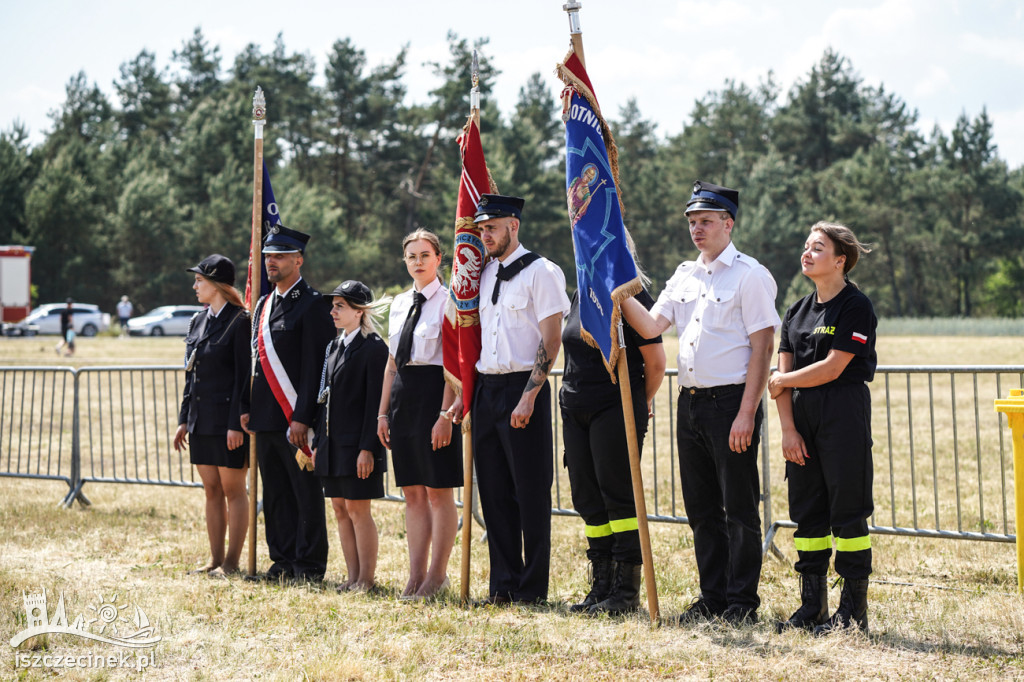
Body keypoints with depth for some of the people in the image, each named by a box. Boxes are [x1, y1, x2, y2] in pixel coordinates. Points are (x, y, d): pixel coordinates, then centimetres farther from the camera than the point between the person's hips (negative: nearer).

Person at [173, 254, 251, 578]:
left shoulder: (240, 322, -10)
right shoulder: (198, 321, 14)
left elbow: (244, 376, -13)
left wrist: (236, 424, -17)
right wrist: (184, 419, 14)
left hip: (227, 418, -8)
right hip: (201, 419, 8)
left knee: (233, 490, -1)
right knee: (212, 491, 10)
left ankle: (231, 562, 4)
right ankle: (215, 559, 15)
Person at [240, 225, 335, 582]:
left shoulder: (312, 304, -9)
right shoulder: (263, 305, 16)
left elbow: (316, 365, -14)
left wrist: (302, 418, -18)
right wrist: (247, 407, 13)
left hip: (296, 418, -8)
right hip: (266, 418, 8)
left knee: (306, 494, 0)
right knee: (275, 495, 12)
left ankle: (310, 566, 6)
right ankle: (283, 561, 20)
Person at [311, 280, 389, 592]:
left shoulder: (374, 347, -10)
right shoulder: (334, 347, 15)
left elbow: (375, 402, -14)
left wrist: (367, 448, -18)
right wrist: (317, 443, 14)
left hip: (357, 444, -8)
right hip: (332, 443, 8)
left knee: (358, 510, -5)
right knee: (340, 510, 10)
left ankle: (366, 578, 3)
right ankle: (353, 576, 16)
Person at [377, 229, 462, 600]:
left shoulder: (447, 301, -6)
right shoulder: (400, 303, 15)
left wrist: (446, 414, -18)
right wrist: (383, 412, 13)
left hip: (433, 390, -7)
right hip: (403, 393, 7)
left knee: (439, 492, -1)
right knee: (412, 492, 9)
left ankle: (437, 575, 6)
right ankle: (417, 574, 14)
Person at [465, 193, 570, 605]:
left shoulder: (541, 272, -6)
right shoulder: (485, 273, 15)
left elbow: (551, 340, -11)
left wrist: (528, 396, -17)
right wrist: (465, 394, 14)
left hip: (523, 387, -7)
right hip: (486, 389, 7)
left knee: (531, 492, -2)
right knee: (494, 491, 9)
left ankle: (532, 588, 4)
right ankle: (503, 585, 16)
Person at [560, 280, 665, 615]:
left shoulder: (631, 296, -10)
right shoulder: (581, 295, 13)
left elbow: (656, 362, -8)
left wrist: (641, 403, 5)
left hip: (616, 409, -8)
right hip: (575, 409, 8)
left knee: (618, 495, -5)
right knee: (587, 497, 9)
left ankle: (627, 590, 1)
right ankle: (601, 586, 17)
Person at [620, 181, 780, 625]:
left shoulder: (750, 275, -6)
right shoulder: (684, 277, 16)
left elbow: (762, 347, -11)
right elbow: (651, 326, 9)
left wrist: (746, 413, -17)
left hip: (731, 402, -7)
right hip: (690, 402, 7)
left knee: (739, 509, -2)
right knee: (701, 509, 11)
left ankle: (742, 602, 5)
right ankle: (712, 597, 20)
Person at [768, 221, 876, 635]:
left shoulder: (855, 307, -8)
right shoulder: (798, 312, 13)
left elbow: (832, 368, -15)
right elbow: (783, 374, 9)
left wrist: (781, 381, -3)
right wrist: (788, 429, -2)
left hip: (844, 412, -7)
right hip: (802, 415, 7)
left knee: (847, 511, -4)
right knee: (807, 511, 9)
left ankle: (853, 609, 2)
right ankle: (812, 605, 17)